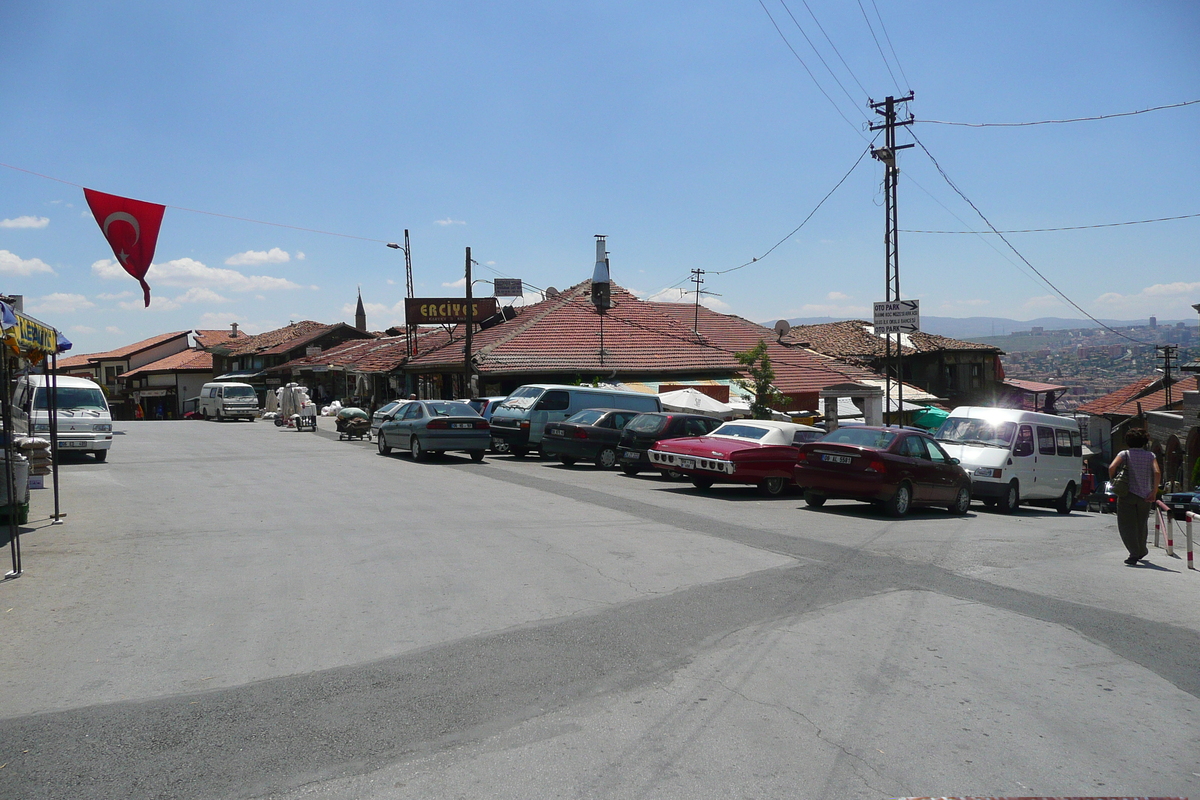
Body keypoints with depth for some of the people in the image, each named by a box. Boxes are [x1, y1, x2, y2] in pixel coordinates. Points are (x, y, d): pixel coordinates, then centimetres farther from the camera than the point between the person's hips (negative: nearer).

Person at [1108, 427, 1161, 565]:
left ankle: (1134, 554, -14)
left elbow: (1112, 467, -18)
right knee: (1141, 524, 20)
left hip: (1127, 494, -3)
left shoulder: (1124, 454, -2)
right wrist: (1154, 492, -6)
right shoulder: (1150, 455, 3)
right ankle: (1141, 551, 37)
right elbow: (1157, 473, -10)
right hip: (1145, 496, 3)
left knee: (1127, 525, 0)